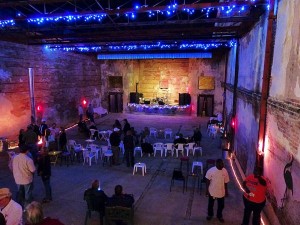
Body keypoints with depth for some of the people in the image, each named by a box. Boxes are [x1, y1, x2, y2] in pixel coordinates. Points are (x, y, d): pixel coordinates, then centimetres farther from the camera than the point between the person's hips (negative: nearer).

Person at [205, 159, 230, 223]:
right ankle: (210, 214, 43)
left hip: (221, 192, 3)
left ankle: (219, 215, 44)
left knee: (221, 205, 18)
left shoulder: (225, 171, -10)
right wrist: (207, 190, -9)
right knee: (211, 204, 17)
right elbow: (208, 180, -10)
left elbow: (225, 182, 2)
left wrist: (226, 190, 8)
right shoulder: (211, 170, -20)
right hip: (212, 191, -2)